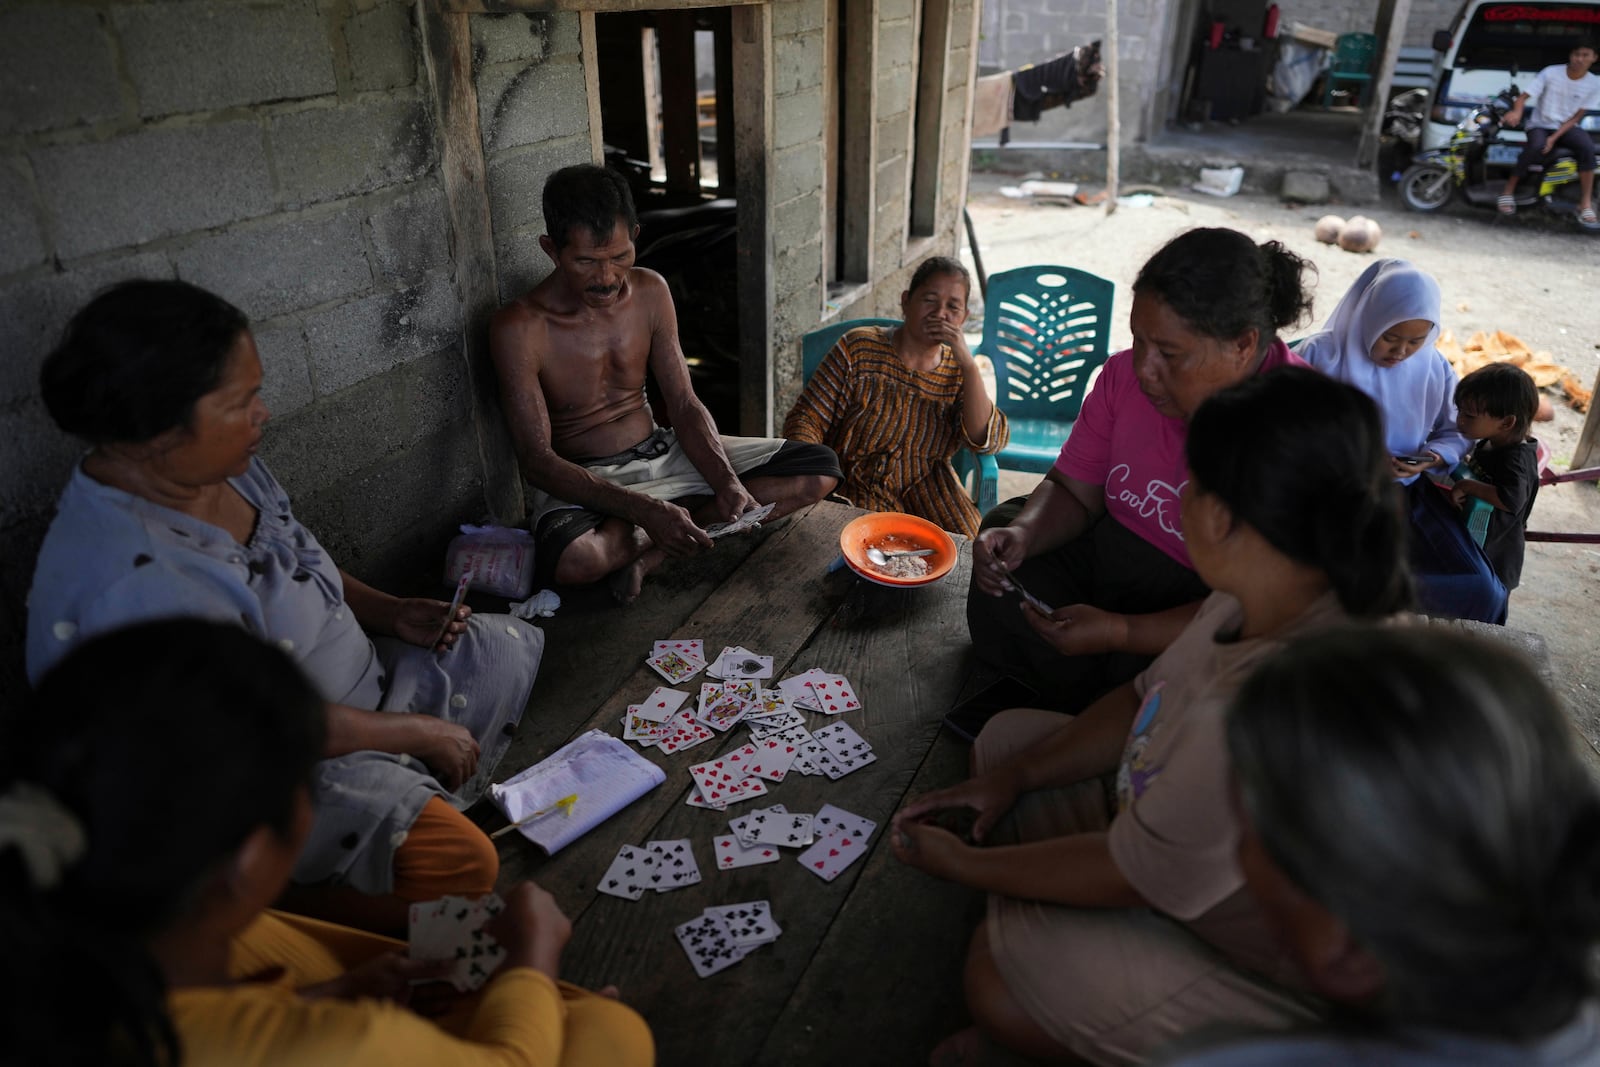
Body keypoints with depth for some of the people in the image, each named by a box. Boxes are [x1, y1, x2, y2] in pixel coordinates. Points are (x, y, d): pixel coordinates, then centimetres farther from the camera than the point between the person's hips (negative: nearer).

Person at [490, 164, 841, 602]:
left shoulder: (650, 292, -2)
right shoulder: (519, 328, -17)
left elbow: (685, 406, 2)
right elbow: (537, 460, -20)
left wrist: (727, 481, -18)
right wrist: (644, 509, -33)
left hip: (662, 453, 6)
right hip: (581, 480, -5)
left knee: (820, 469, -6)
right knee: (573, 561, -43)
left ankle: (649, 545, -14)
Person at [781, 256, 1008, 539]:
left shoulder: (958, 371, 6)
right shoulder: (859, 348, -4)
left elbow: (987, 442, -8)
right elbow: (805, 421, -5)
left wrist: (969, 363, -15)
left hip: (927, 492, 3)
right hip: (856, 492, -3)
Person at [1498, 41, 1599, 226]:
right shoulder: (1551, 73, -8)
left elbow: (1577, 117, -3)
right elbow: (1523, 97, -13)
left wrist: (1554, 138, -18)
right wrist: (1516, 112, -38)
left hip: (1567, 127, 2)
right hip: (1540, 125, -2)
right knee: (1537, 147, -38)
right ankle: (1508, 191, -20)